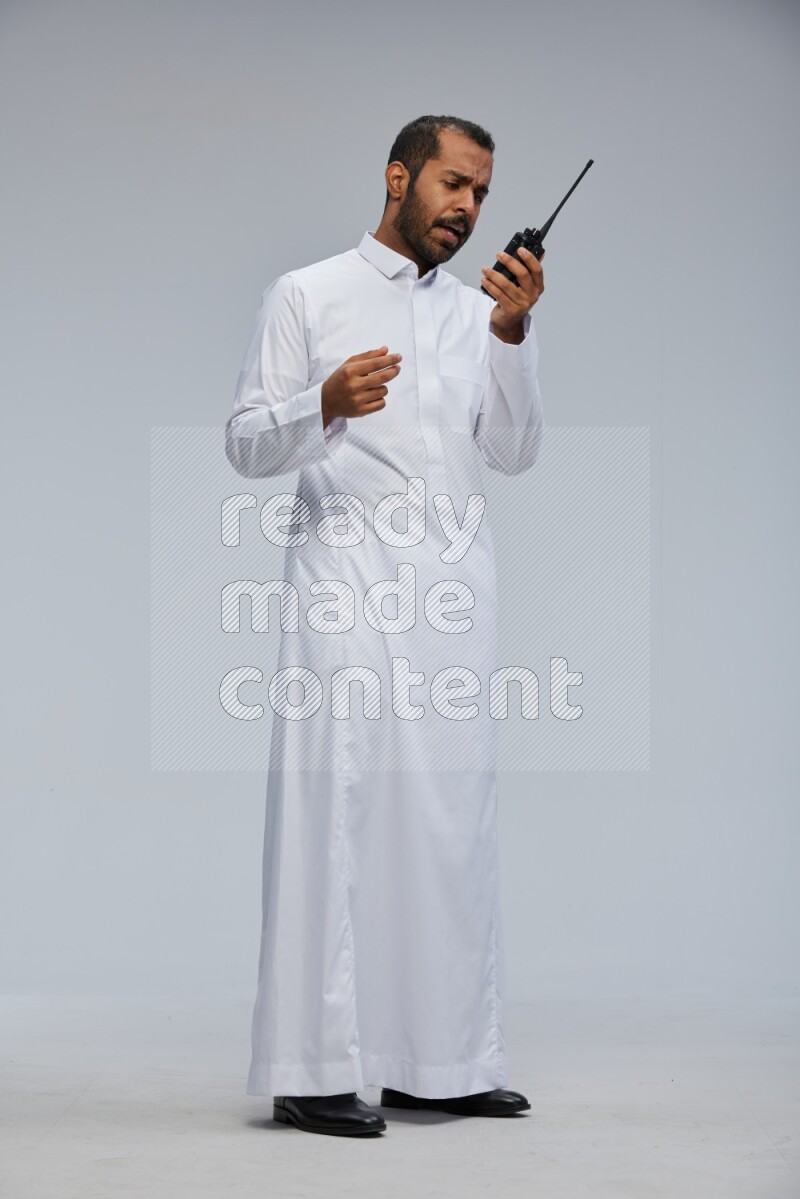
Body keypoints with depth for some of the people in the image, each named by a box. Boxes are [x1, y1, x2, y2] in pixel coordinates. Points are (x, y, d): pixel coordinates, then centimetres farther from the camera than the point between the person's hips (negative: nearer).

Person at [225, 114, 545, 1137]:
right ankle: (318, 1071, -5)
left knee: (449, 816, 5)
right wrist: (327, 403, -18)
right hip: (348, 581, -5)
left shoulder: (478, 310, 18)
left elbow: (514, 455, 8)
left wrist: (514, 334, -4)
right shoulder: (307, 296, 5)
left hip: (456, 590, 5)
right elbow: (245, 443, 0)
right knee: (335, 807, -8)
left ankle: (439, 1059, 13)